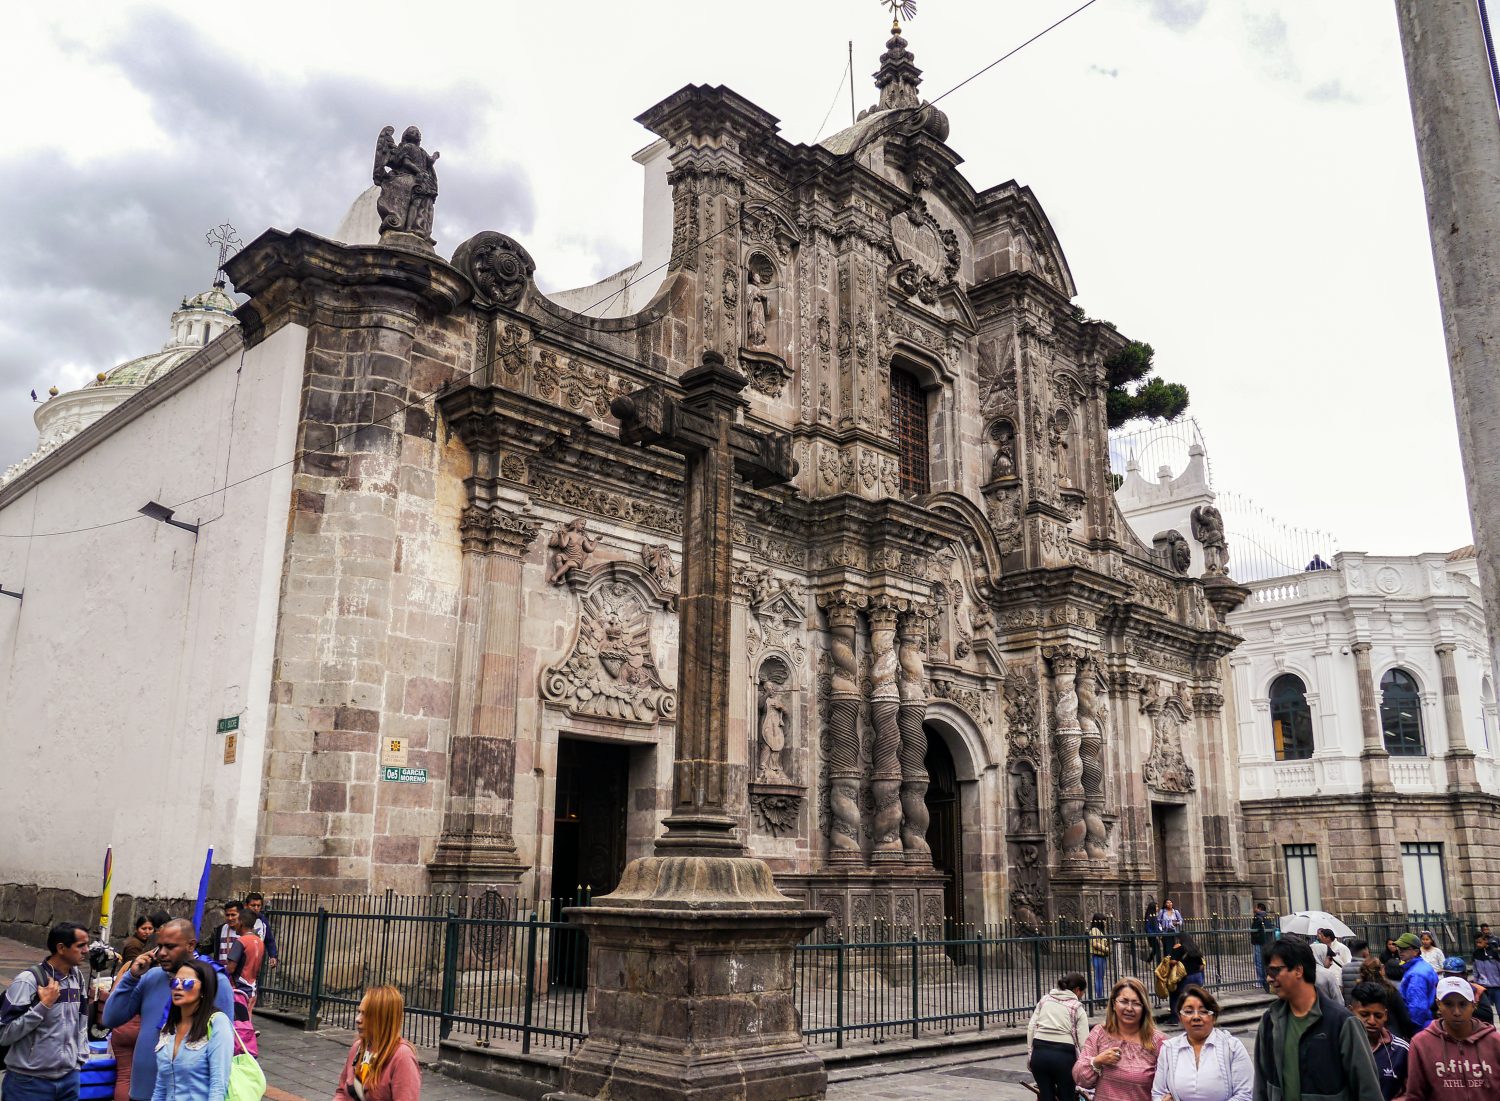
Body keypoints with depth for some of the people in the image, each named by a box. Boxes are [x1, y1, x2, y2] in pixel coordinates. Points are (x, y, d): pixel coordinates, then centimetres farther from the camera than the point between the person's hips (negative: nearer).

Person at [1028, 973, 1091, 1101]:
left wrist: (1030, 1054, 11)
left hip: (1039, 1052, 3)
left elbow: (1031, 1027, 7)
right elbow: (1083, 1042, -2)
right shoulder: (1078, 1008, 5)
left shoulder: (1045, 999, 15)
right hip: (1064, 1054, -3)